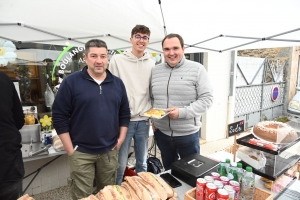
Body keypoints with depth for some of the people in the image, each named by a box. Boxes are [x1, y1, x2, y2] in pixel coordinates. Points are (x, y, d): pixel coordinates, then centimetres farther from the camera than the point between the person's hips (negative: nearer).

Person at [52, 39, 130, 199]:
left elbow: (125, 113, 9)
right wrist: (70, 149, -9)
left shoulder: (117, 83, 4)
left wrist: (121, 139, 1)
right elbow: (59, 117, -8)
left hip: (110, 151, 3)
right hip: (81, 152, -3)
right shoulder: (71, 82, -8)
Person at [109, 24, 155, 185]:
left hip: (143, 121, 4)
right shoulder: (117, 60, -3)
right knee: (120, 164, 5)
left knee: (142, 163, 17)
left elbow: (153, 92, 12)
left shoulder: (151, 63, 7)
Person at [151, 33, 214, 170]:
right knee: (168, 169, 24)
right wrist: (153, 119, 0)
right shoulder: (155, 70, 4)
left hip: (187, 133, -3)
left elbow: (207, 98, -13)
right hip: (161, 132, 4)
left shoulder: (197, 69, -9)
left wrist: (182, 112, -23)